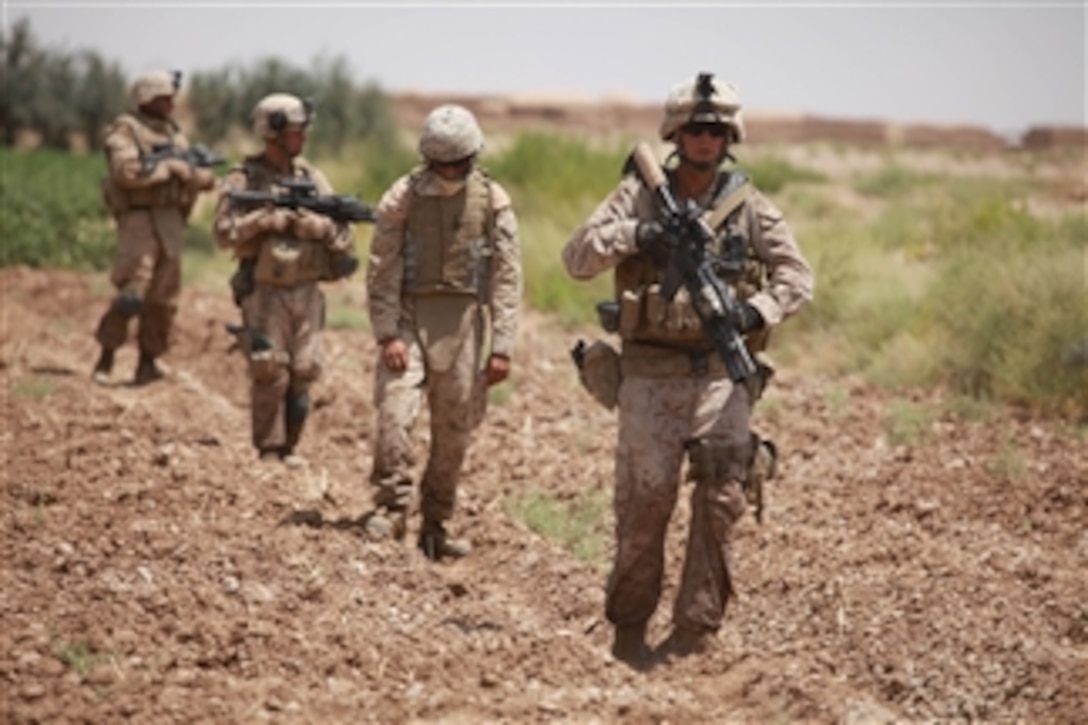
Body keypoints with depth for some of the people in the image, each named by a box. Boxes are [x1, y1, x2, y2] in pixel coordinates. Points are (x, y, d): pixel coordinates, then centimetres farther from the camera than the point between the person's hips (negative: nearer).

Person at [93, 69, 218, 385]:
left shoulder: (174, 134, 17)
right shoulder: (125, 131, -4)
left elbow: (203, 177, 17)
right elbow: (127, 172, -20)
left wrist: (194, 174, -6)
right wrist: (167, 167, -14)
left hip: (171, 221, 7)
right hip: (139, 219, -7)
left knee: (163, 300, 6)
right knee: (132, 296, -16)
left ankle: (147, 363, 15)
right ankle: (106, 357, -2)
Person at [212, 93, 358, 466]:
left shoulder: (312, 177, 9)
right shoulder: (244, 179, -3)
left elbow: (342, 230, 4)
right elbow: (225, 232, -13)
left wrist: (314, 223, -14)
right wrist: (268, 217, -21)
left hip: (306, 292, 4)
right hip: (264, 292, -4)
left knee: (304, 372, 2)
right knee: (270, 373, -8)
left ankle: (289, 447, 14)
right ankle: (268, 450, 2)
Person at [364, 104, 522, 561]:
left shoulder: (493, 201, 0)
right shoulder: (403, 197, -3)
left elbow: (506, 278, -1)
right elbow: (382, 271, -3)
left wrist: (501, 347, -7)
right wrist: (387, 334, -13)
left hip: (463, 321, 1)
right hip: (409, 317, -1)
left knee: (454, 430, 4)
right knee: (394, 412, -17)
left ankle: (435, 526, 14)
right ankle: (391, 510, -9)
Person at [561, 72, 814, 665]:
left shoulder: (751, 208, 7)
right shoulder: (639, 196, 5)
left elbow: (797, 276, 3)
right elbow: (576, 258, -1)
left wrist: (758, 310, -17)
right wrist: (633, 234, -17)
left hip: (720, 371, 1)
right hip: (650, 372, -1)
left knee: (721, 496, -8)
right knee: (645, 501, 0)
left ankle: (695, 631, -1)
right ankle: (628, 628, 15)